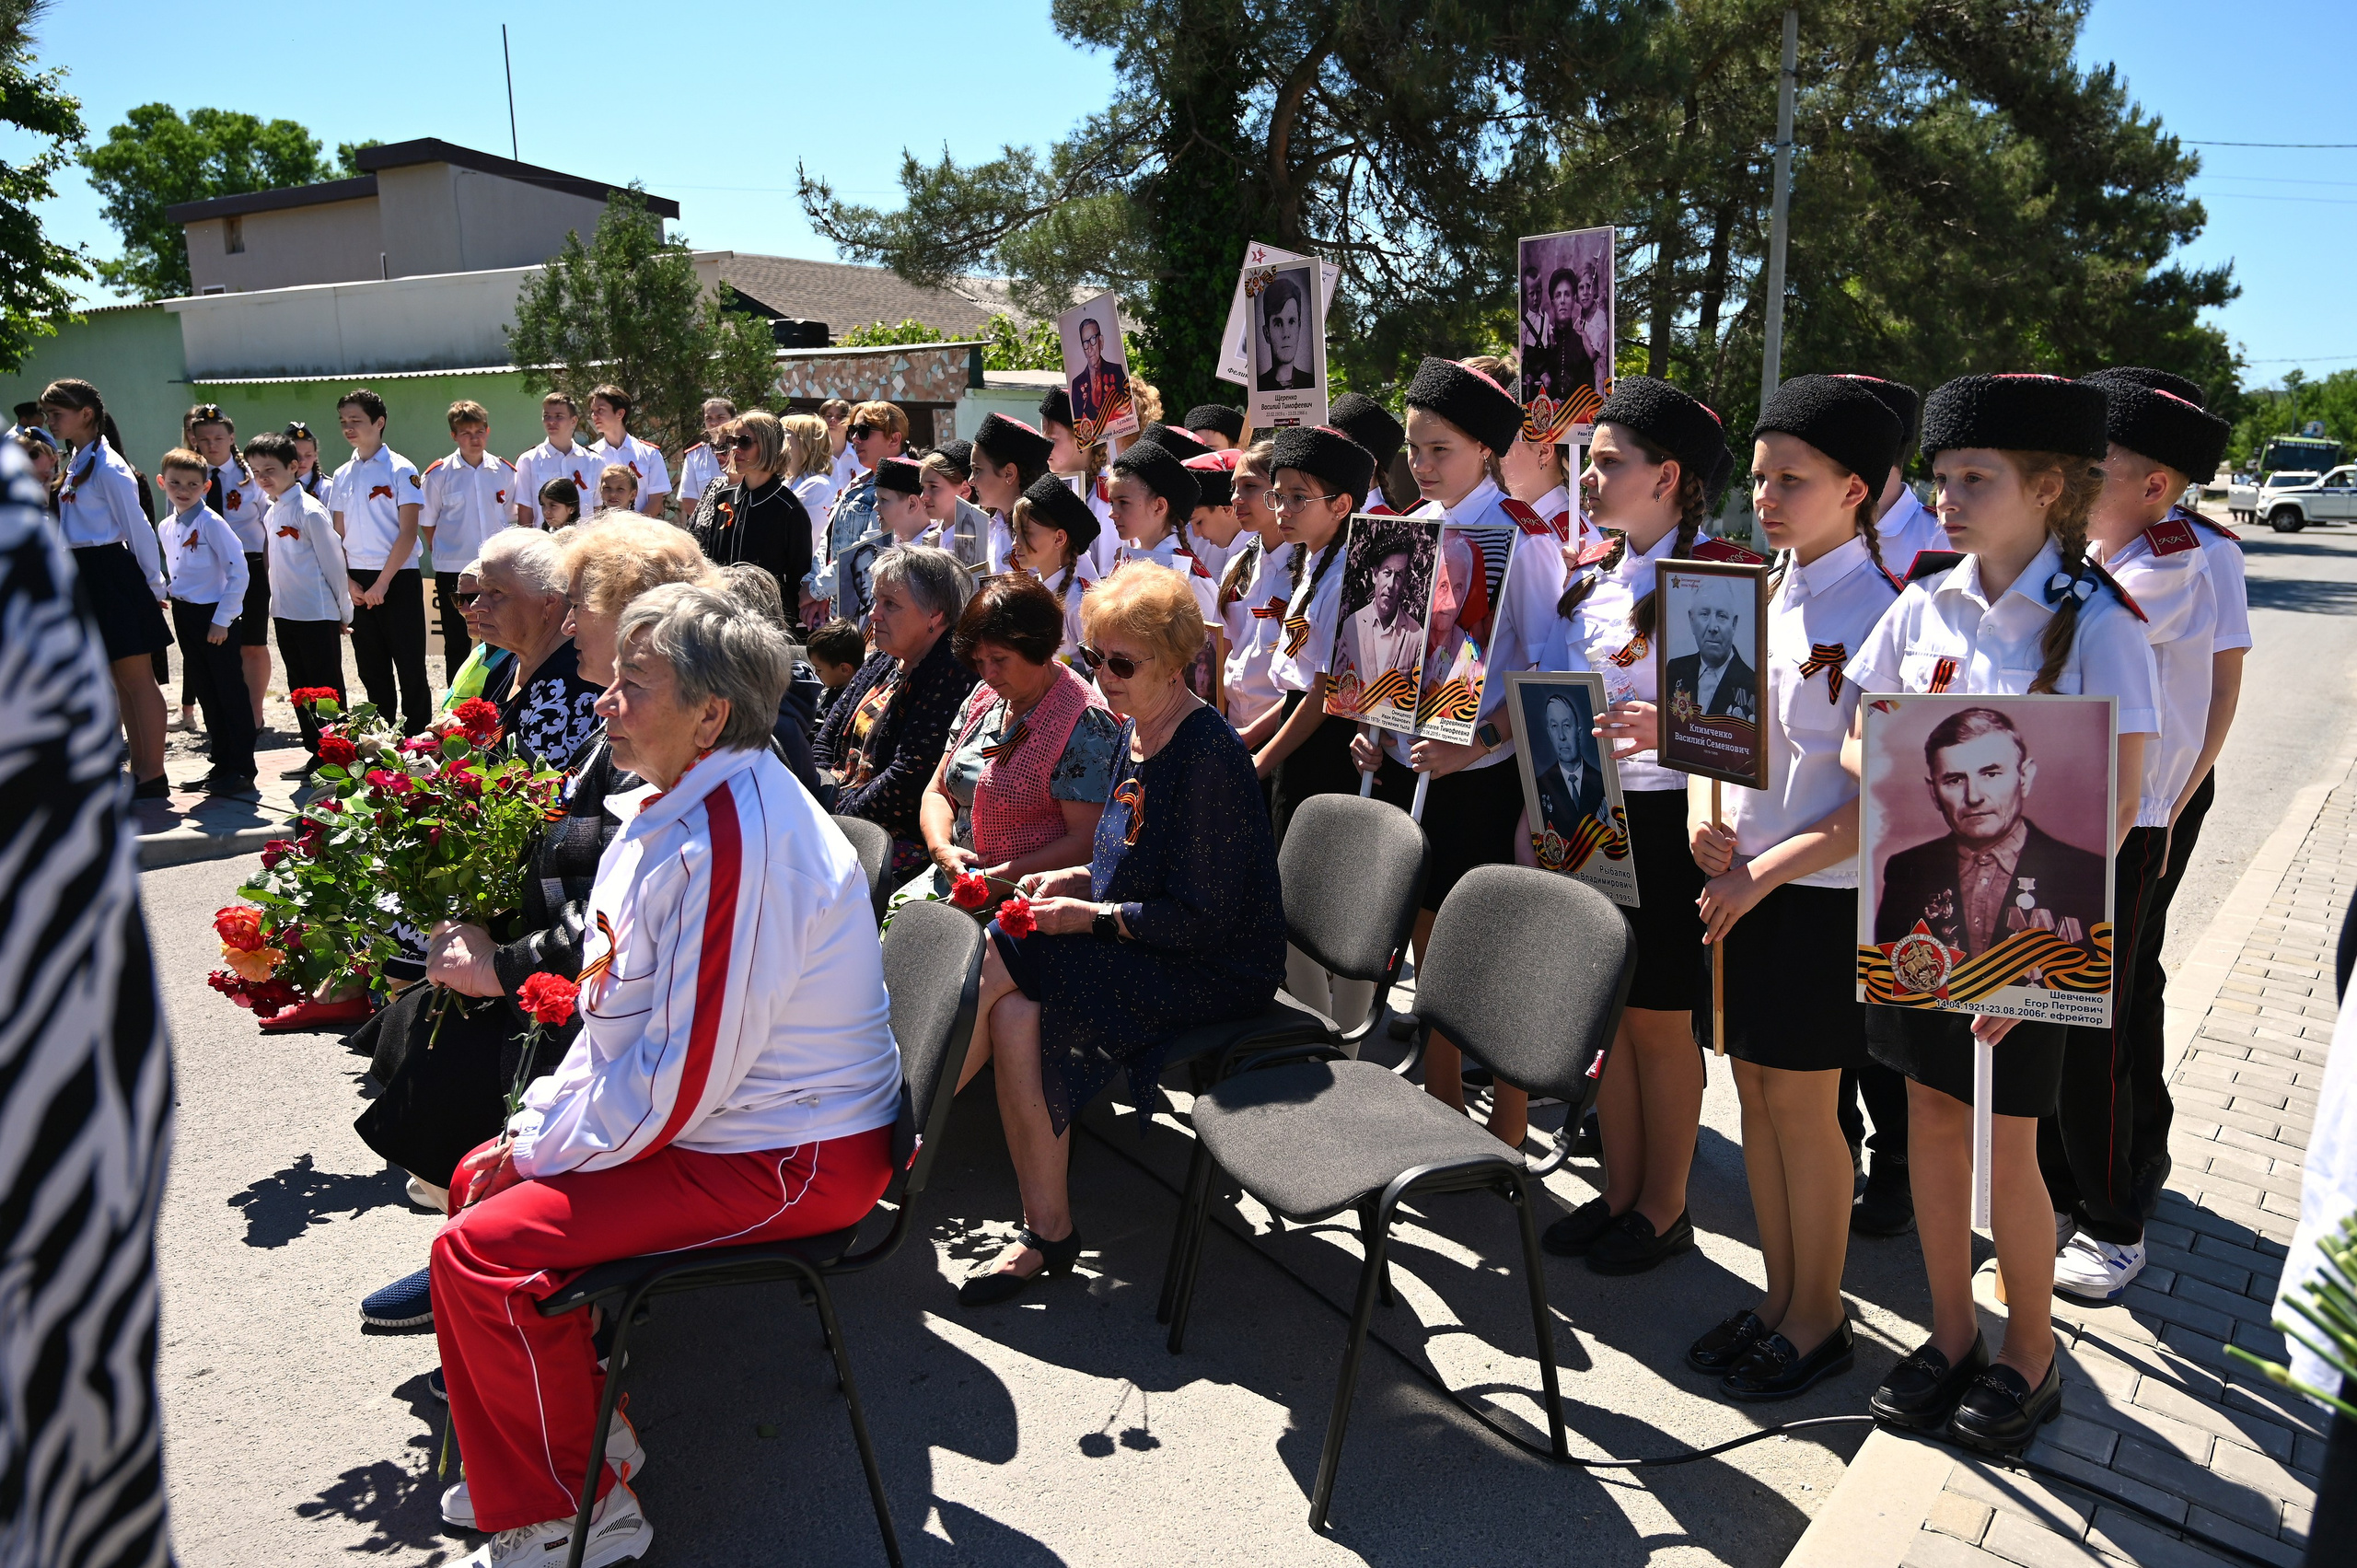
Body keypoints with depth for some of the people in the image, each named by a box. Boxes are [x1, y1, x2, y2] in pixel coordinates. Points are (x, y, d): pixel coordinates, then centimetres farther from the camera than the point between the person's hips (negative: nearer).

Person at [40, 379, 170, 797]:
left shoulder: (108, 467, -13)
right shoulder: (74, 463, 14)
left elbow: (137, 527, -12)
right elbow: (71, 526, 18)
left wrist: (154, 585, -9)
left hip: (114, 576, -9)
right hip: (87, 577, 9)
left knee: (136, 677, -4)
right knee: (119, 679, 12)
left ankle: (153, 775, 1)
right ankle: (139, 769, 18)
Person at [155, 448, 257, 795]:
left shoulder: (211, 523, -12)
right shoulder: (166, 528, 10)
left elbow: (238, 572, -16)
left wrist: (221, 620, -16)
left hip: (215, 616, -8)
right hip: (184, 616, 8)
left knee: (230, 693, -3)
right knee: (205, 694, 12)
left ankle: (241, 770, 3)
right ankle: (222, 765, 20)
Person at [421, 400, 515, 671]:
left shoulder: (505, 472, 4)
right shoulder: (438, 473, -3)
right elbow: (426, 522, 4)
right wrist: (442, 553, 0)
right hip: (452, 571, -2)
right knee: (456, 645, 7)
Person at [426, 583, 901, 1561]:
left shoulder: (733, 840, -27)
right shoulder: (674, 806, 8)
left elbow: (679, 1076, -26)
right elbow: (620, 1017, 17)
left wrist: (543, 1151, -12)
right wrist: (536, 1127, 8)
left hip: (789, 1162, -11)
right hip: (709, 1118, 11)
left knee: (482, 1250, -14)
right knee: (482, 1179, 15)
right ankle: (581, 1438, 28)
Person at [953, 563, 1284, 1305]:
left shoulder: (1206, 754, -19)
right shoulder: (1134, 732, 8)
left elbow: (1204, 920, -20)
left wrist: (1093, 916, -18)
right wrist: (1079, 880, 3)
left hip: (1216, 969, -8)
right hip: (1136, 943, 8)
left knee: (996, 962, -21)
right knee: (1016, 1014, -18)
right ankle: (1046, 1232, -10)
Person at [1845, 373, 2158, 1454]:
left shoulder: (2098, 625, -11)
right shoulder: (1928, 604, 2)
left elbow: (2111, 809, -14)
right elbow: (1860, 744, 10)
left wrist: (2041, 950, -19)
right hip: (1921, 903, 5)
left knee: (2004, 1142, 4)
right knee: (1932, 1116, 12)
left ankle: (2028, 1355, 28)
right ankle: (1951, 1334, 31)